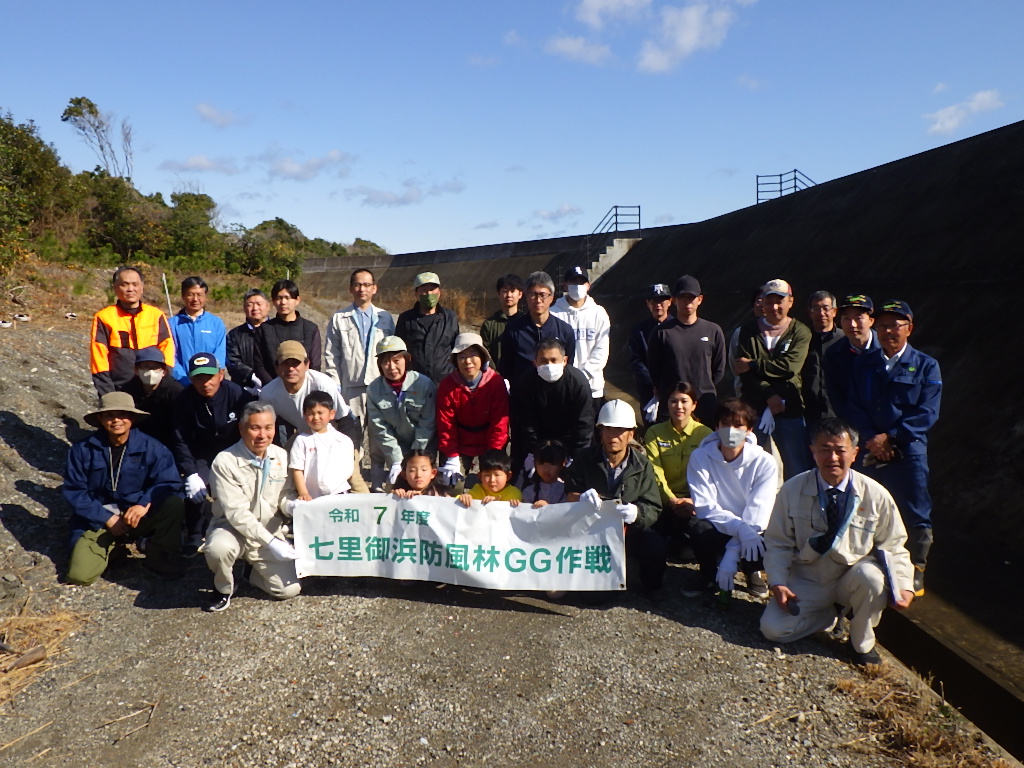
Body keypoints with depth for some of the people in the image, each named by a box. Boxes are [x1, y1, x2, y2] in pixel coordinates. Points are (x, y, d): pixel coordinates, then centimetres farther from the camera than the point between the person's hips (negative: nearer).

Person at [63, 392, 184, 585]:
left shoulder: (150, 448, -8)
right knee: (80, 575, -18)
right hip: (97, 520, 1)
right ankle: (110, 548, 15)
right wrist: (107, 518, -14)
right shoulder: (83, 450, -5)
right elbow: (74, 492, -5)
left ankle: (162, 560, -10)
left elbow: (170, 483, -14)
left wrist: (145, 503, -33)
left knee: (174, 504, -29)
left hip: (136, 516, 0)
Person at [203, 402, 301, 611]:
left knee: (289, 589, -11)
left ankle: (254, 570, 23)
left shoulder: (282, 457, -4)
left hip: (271, 532, 4)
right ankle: (223, 588, -2)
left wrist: (290, 505, -23)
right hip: (233, 529, -3)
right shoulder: (225, 462, -18)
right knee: (218, 548, -38)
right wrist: (270, 543, -28)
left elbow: (286, 494, 3)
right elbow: (236, 513, -22)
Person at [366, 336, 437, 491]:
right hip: (393, 448, 1)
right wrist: (397, 461, -15)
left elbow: (427, 426, -14)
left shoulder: (425, 384, -18)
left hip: (422, 450, -1)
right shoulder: (373, 389, -11)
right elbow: (380, 429, -10)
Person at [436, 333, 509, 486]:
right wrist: (452, 457, -15)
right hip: (460, 444, 1)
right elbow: (446, 424, -10)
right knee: (449, 484, -2)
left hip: (489, 444, -1)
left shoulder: (495, 382, -15)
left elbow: (500, 423, -15)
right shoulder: (447, 384, -11)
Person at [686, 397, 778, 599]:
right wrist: (740, 527, -34)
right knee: (700, 529, -35)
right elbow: (705, 507, -16)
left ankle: (751, 571, 9)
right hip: (718, 529, 0)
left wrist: (732, 554, -26)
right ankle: (708, 574, 1)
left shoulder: (764, 462, -12)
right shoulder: (700, 457, -11)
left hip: (751, 532, 1)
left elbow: (757, 511, -18)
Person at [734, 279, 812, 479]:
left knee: (796, 470, 0)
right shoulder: (749, 331, 10)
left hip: (789, 410, -1)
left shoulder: (800, 332, 7)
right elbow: (744, 374, -2)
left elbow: (789, 367, -10)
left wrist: (752, 365, -7)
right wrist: (769, 395, -14)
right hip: (754, 409, 1)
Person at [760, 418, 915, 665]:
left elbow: (893, 547, -1)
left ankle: (862, 643, -5)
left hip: (852, 580, 0)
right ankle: (830, 615, 12)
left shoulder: (876, 495, -11)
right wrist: (779, 583, -18)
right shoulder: (792, 490, -12)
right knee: (772, 629, -19)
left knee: (870, 576, -35)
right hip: (807, 582, 0)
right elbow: (778, 543, -4)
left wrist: (903, 586, -17)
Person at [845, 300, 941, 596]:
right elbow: (854, 405, 5)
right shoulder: (863, 364, 12)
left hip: (908, 452, -2)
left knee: (915, 516, 2)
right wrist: (871, 438, -10)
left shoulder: (925, 366, 4)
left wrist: (890, 437, -13)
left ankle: (916, 571, 17)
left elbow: (927, 413, -5)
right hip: (870, 450, 2)